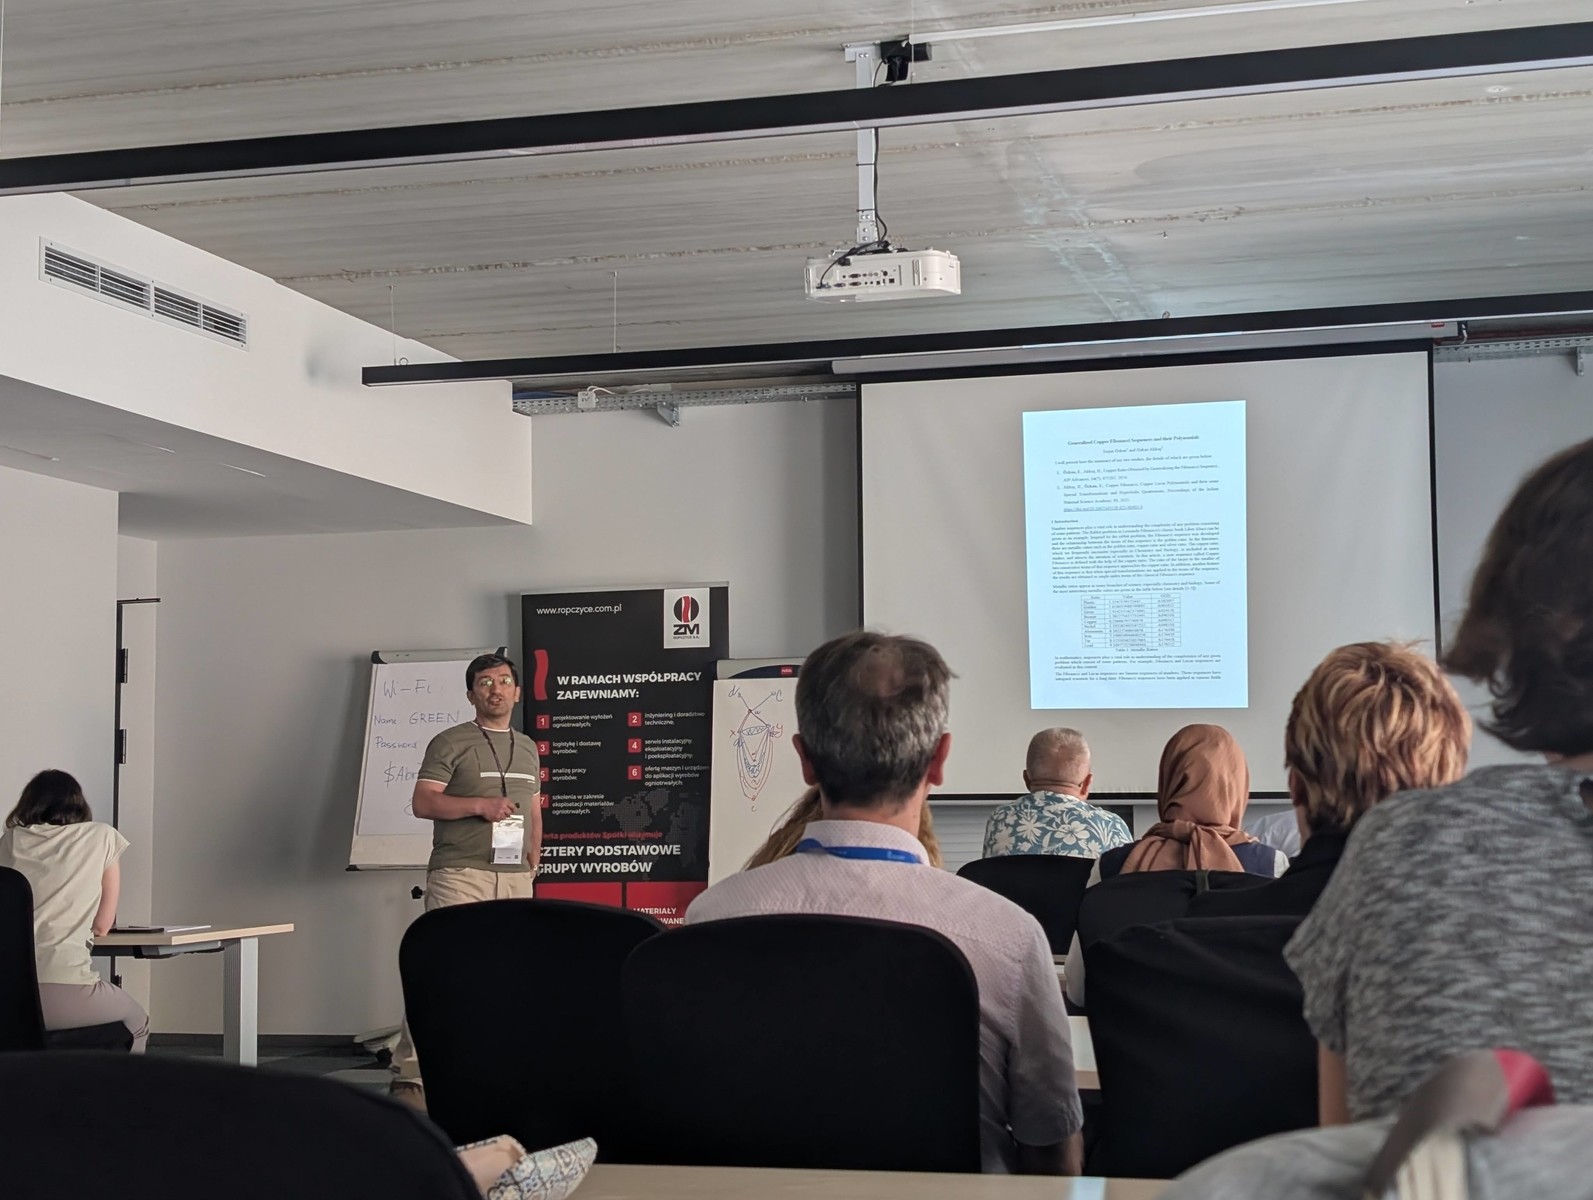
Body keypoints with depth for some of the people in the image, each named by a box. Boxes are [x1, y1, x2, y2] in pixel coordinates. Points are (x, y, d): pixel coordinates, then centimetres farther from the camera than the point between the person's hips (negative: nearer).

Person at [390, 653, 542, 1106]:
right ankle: (409, 1076, -10)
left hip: (515, 877, 6)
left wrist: (534, 860, 13)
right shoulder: (450, 743, 1)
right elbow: (422, 802, -6)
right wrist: (479, 805, -16)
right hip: (460, 875, -6)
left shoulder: (528, 749, 20)